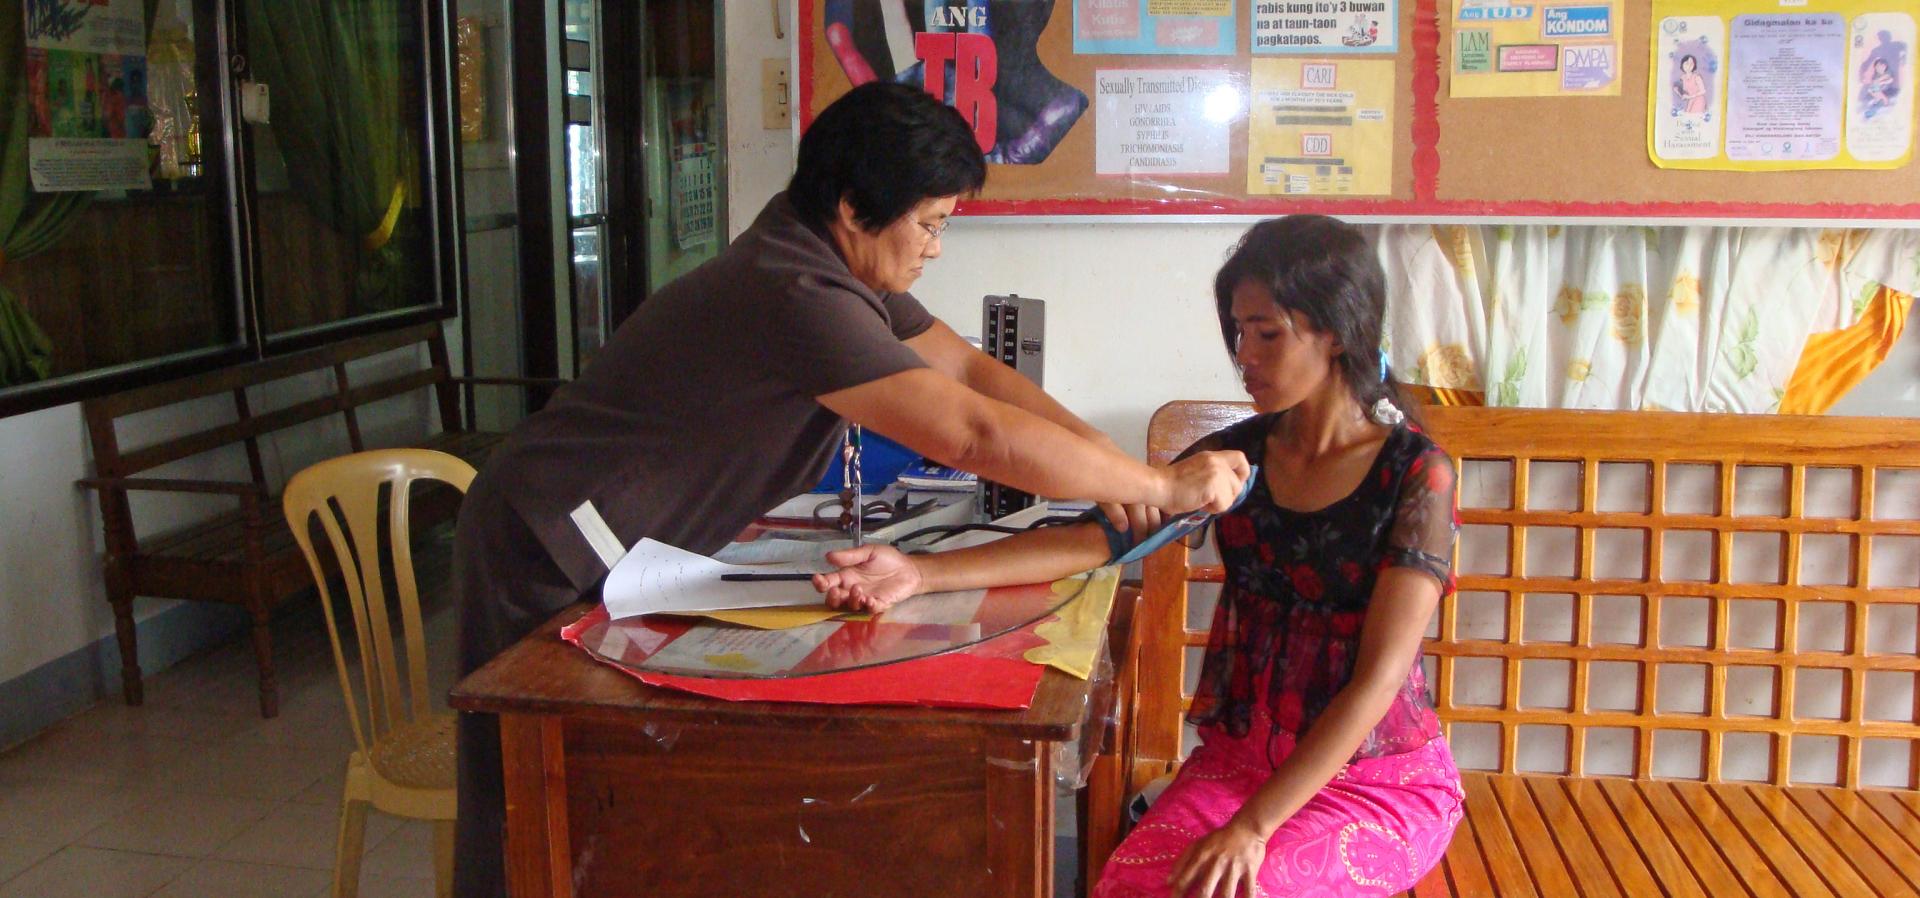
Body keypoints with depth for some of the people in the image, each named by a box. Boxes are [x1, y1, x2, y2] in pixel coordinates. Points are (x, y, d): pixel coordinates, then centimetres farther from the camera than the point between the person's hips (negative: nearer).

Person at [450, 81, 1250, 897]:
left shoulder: (841, 270, 2)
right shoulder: (798, 296, -30)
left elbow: (968, 368, 3)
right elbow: (975, 434, -33)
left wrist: (1117, 467, -8)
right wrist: (1162, 488, -25)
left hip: (623, 552, 10)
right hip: (552, 555, -10)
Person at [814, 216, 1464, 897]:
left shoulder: (1416, 476, -11)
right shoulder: (1234, 456, 3)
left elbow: (1378, 676, -18)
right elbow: (1097, 537, -6)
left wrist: (1252, 827, -26)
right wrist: (920, 574, -19)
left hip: (1383, 781, -3)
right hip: (1236, 758, 4)